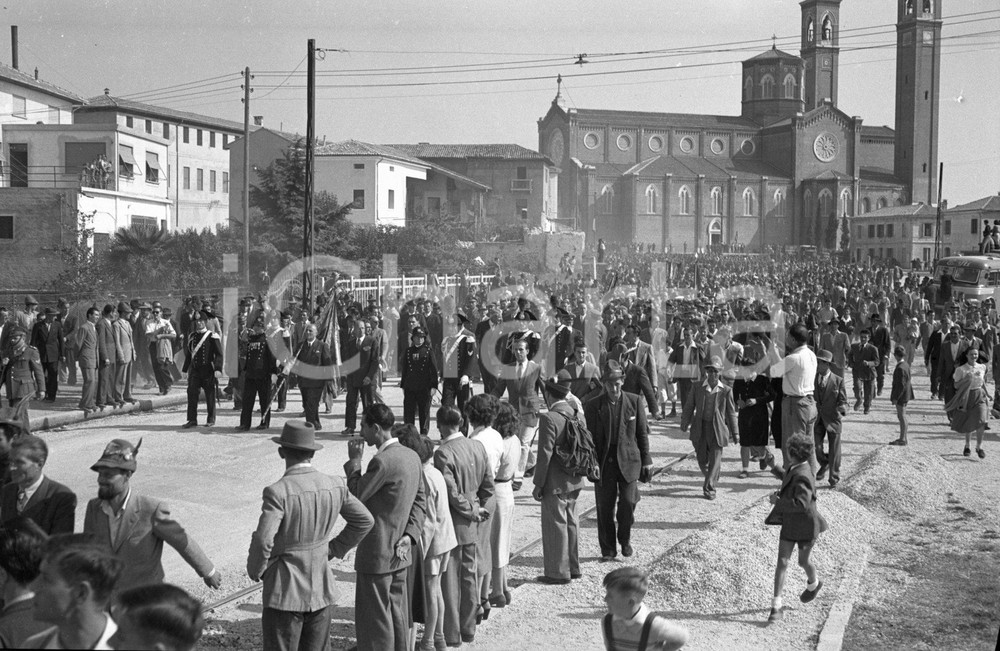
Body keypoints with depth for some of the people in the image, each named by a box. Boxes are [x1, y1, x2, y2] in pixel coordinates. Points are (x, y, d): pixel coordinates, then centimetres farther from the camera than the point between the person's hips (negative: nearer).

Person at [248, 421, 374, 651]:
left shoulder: (278, 492, -20)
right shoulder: (335, 486, -1)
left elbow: (263, 541, -24)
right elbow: (365, 521, 9)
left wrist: (255, 571, -5)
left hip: (285, 593, -5)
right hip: (321, 590, 6)